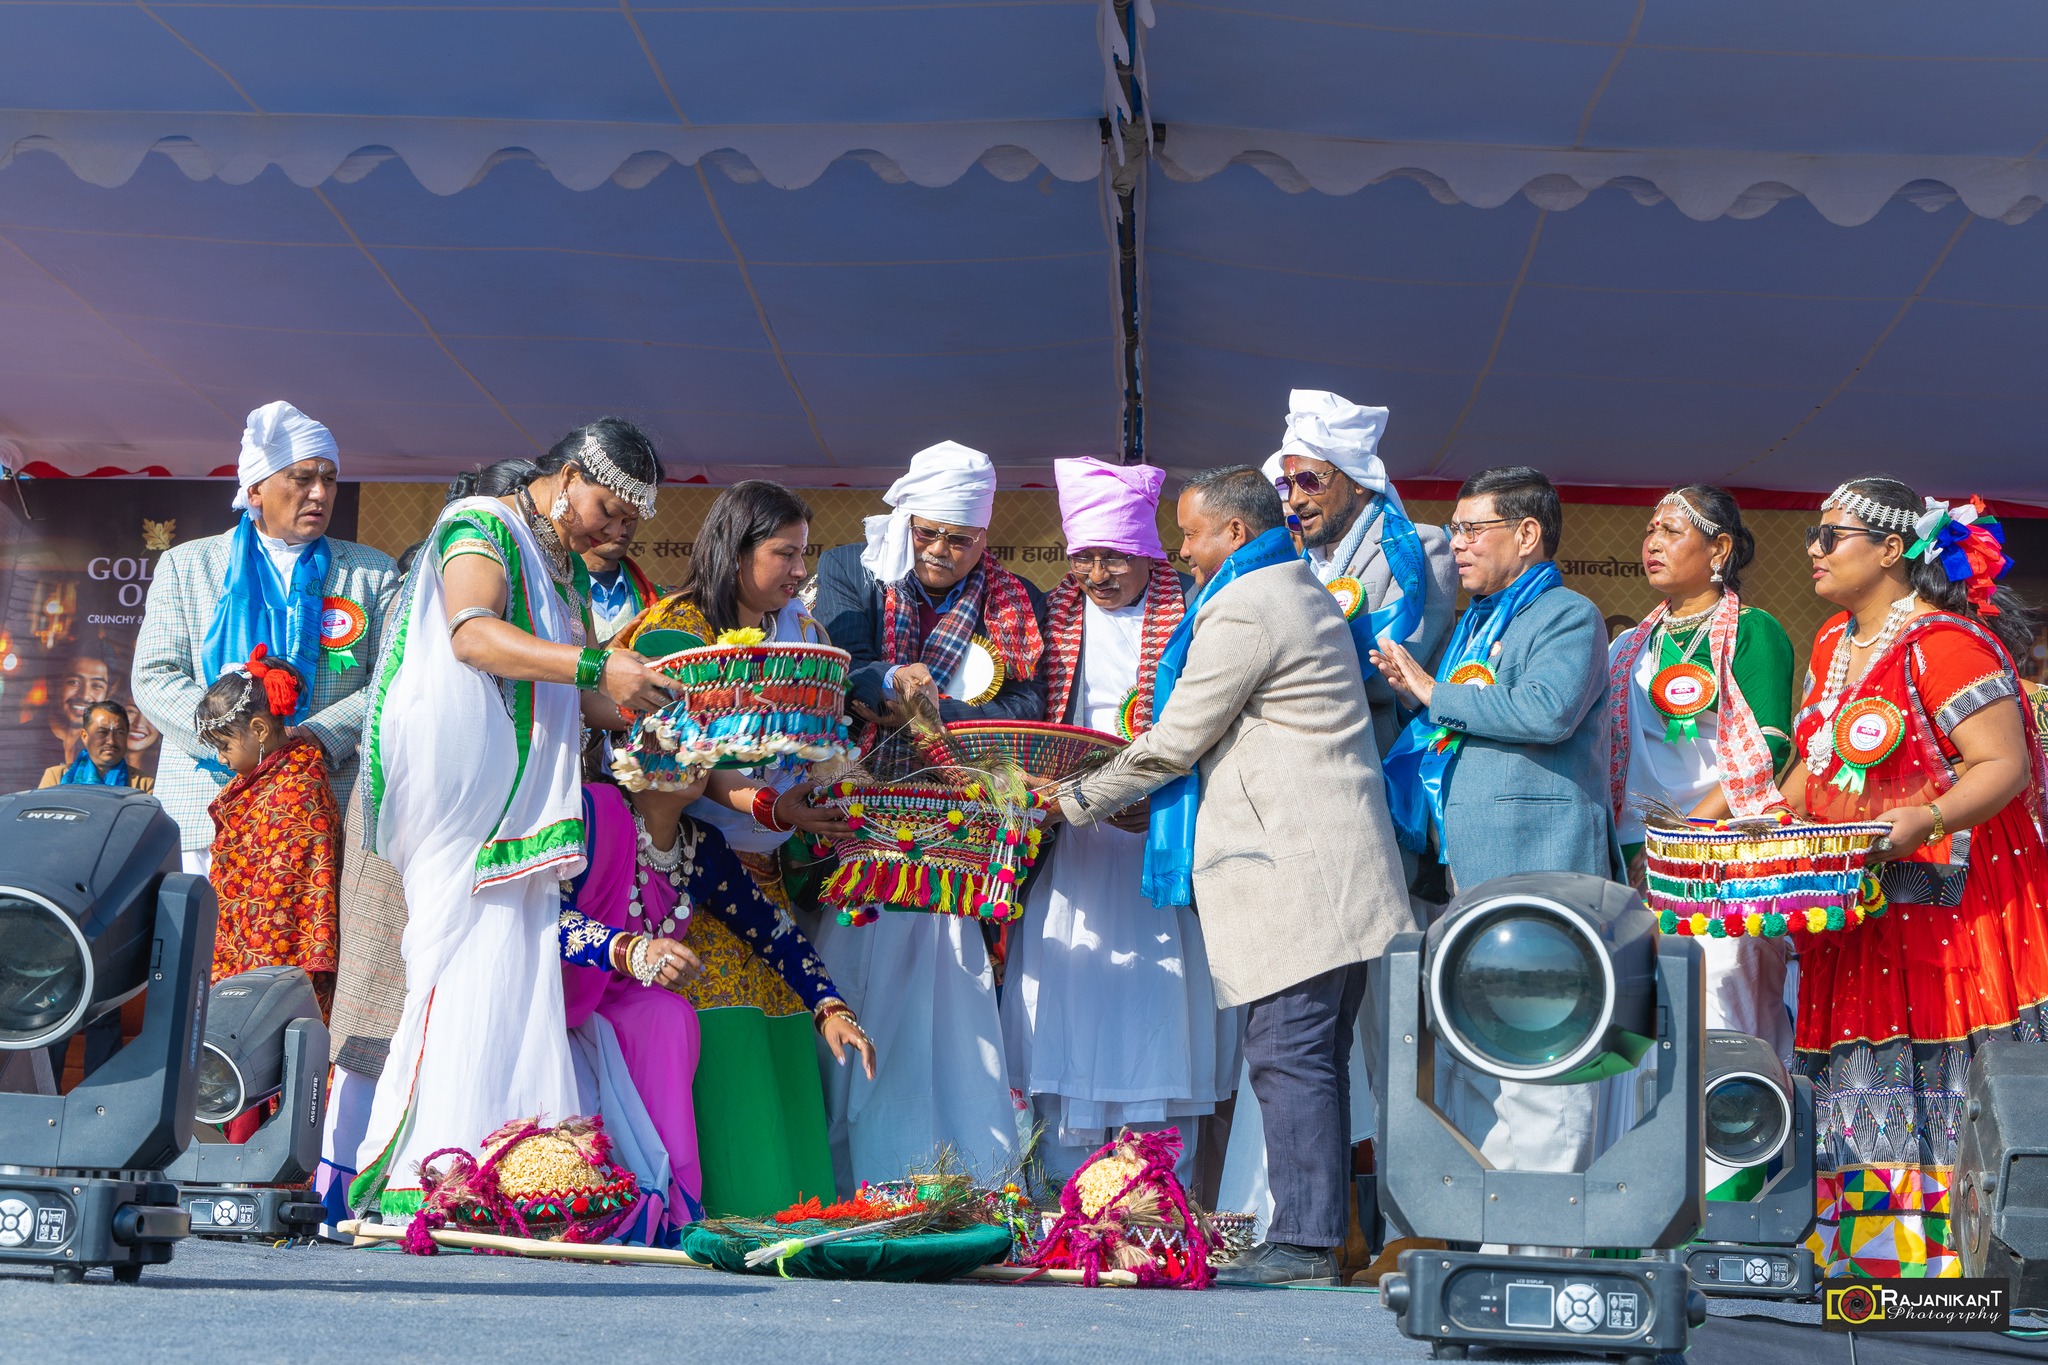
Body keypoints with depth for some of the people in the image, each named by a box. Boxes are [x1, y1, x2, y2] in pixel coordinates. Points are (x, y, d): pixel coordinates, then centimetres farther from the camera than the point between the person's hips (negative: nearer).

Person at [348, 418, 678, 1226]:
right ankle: (426, 1174, -15)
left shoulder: (568, 571, 23)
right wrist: (597, 667, -28)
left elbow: (579, 696, 25)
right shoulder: (481, 527, -3)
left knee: (521, 965, 0)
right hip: (456, 787, -8)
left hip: (521, 805, 8)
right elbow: (472, 635, -20)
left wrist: (642, 715, 7)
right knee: (466, 957, -14)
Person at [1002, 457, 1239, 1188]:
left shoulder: (1189, 619, 0)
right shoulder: (1054, 618, 11)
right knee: (1067, 1011, 2)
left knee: (1156, 1011, -2)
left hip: (1157, 846, -3)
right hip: (1067, 846, 3)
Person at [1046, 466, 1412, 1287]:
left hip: (1288, 870, -10)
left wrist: (1077, 803, 5)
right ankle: (1324, 1234, 15)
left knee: (1287, 1056, -8)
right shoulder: (1304, 595, 21)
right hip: (1337, 867, 10)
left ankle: (1303, 1244, -6)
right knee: (1315, 1058, 11)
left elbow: (1173, 743, -9)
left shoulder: (1242, 612, -11)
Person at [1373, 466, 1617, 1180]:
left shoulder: (1568, 615, -3)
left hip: (1539, 868, -9)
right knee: (1465, 1053, 12)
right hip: (1470, 869, 9)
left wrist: (1434, 693, -12)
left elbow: (1547, 712, -22)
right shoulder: (1473, 625, 24)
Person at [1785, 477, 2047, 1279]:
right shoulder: (1831, 645, 15)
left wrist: (1924, 820, -31)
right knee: (1858, 1086, 8)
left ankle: (1946, 1266, 4)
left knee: (1942, 1087, -4)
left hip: (1950, 902, -8)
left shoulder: (1943, 642, -12)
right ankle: (1862, 1262, 14)